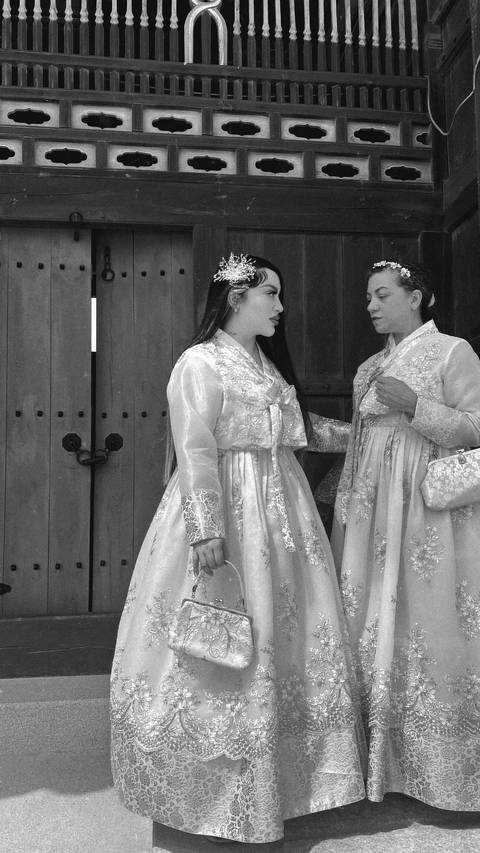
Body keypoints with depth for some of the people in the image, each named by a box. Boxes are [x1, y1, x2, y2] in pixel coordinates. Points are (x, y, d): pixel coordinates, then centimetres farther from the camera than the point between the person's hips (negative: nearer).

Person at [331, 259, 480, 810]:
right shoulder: (369, 369, 17)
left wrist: (416, 407, -19)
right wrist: (344, 511, 15)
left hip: (428, 507, -6)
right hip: (372, 508, 6)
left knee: (425, 624, -3)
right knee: (371, 624, 6)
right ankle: (382, 758, 20)